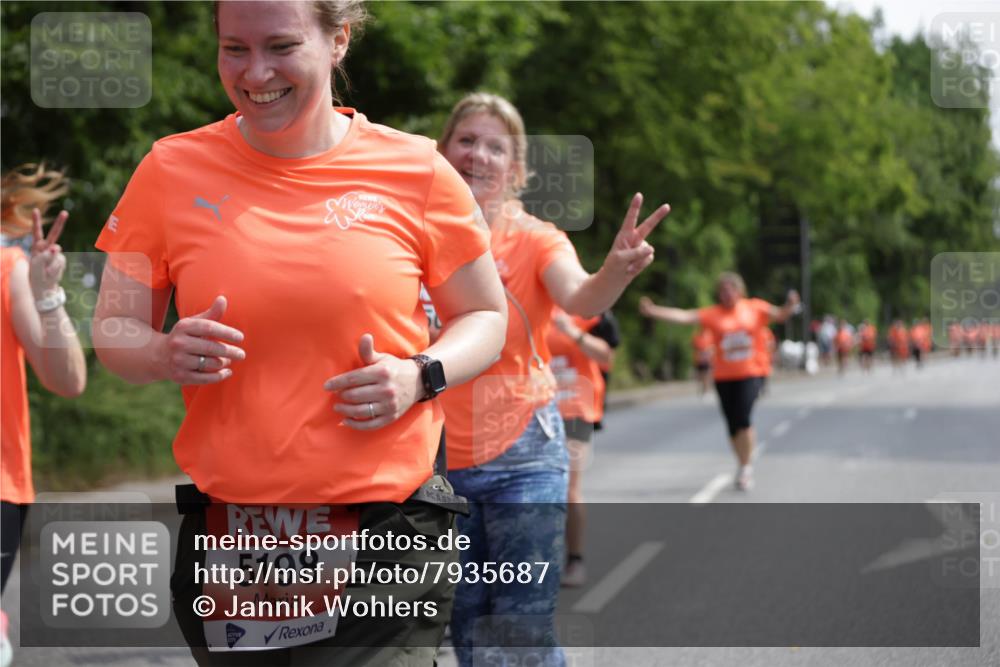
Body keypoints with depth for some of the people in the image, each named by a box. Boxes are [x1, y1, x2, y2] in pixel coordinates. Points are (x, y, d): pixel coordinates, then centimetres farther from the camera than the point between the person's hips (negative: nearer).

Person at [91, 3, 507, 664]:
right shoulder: (172, 170, 1)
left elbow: (486, 317, 10)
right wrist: (166, 353, -13)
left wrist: (420, 377, -10)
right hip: (227, 533, 2)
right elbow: (114, 330, 9)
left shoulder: (414, 170, -2)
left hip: (386, 535, -2)